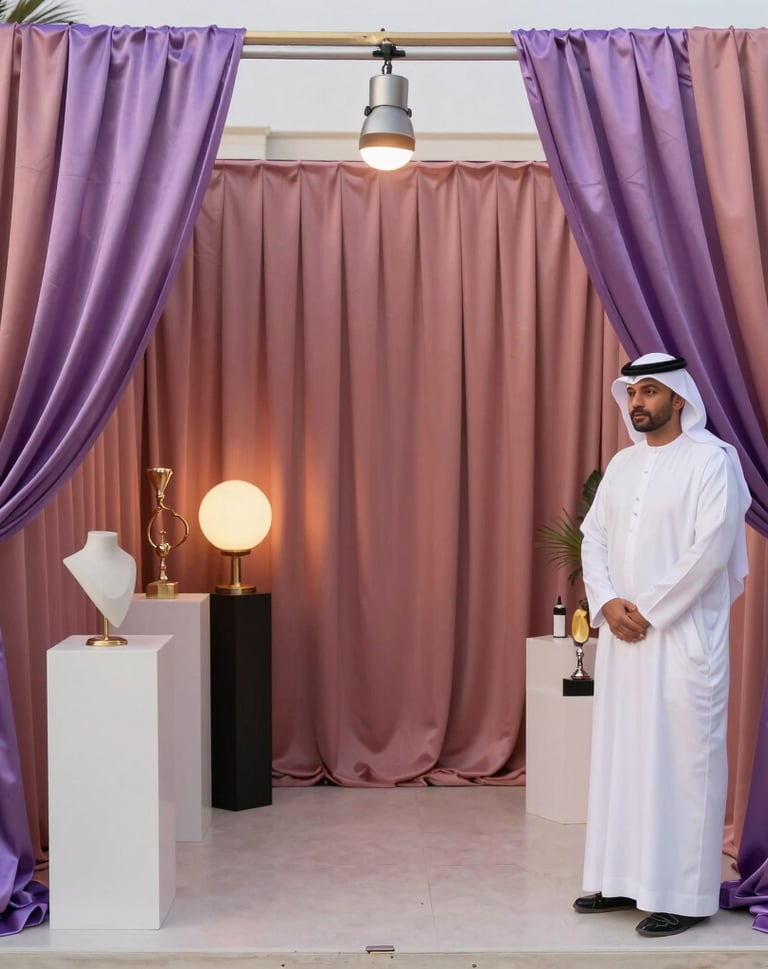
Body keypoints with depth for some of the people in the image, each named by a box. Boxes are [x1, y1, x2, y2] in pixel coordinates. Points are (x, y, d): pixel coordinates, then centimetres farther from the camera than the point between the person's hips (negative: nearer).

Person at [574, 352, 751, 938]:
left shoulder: (710, 460, -8)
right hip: (622, 635, 7)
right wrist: (608, 603, -7)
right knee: (620, 752, 9)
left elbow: (711, 550, -16)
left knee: (682, 757, -4)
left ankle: (685, 894, 5)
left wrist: (647, 611, -15)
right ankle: (623, 879, 20)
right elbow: (593, 537, 10)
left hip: (683, 635, -7)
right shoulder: (622, 464, 13)